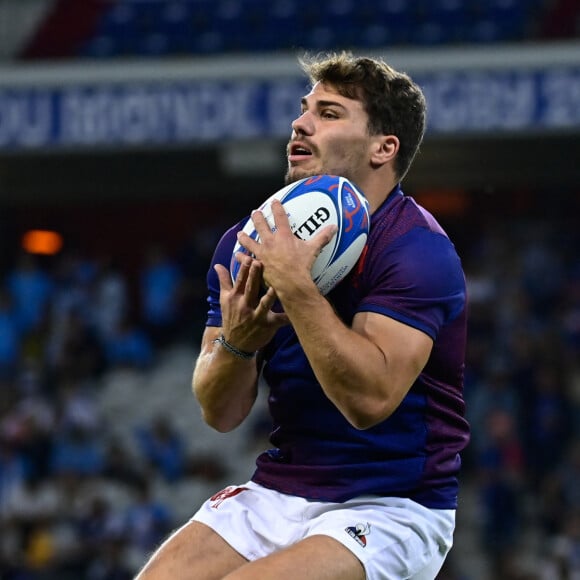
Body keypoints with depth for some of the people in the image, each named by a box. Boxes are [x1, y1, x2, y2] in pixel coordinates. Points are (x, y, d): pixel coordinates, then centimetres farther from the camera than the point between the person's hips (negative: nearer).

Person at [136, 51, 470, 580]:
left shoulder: (418, 249, -14)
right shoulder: (248, 244, 5)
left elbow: (369, 399, -27)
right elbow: (221, 414, 4)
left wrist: (296, 287, -29)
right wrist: (236, 343, -16)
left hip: (393, 508, -6)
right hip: (277, 493, 6)